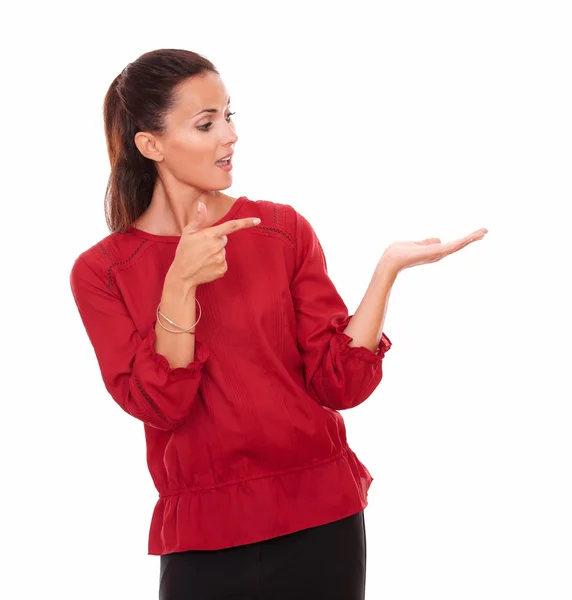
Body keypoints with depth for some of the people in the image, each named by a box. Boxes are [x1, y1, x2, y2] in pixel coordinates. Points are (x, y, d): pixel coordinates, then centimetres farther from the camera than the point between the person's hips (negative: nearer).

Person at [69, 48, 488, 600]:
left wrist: (388, 269, -14)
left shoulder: (284, 230, 1)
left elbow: (338, 383, -4)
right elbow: (160, 404, -12)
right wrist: (180, 284, -22)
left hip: (321, 518, 1)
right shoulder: (100, 272, -2)